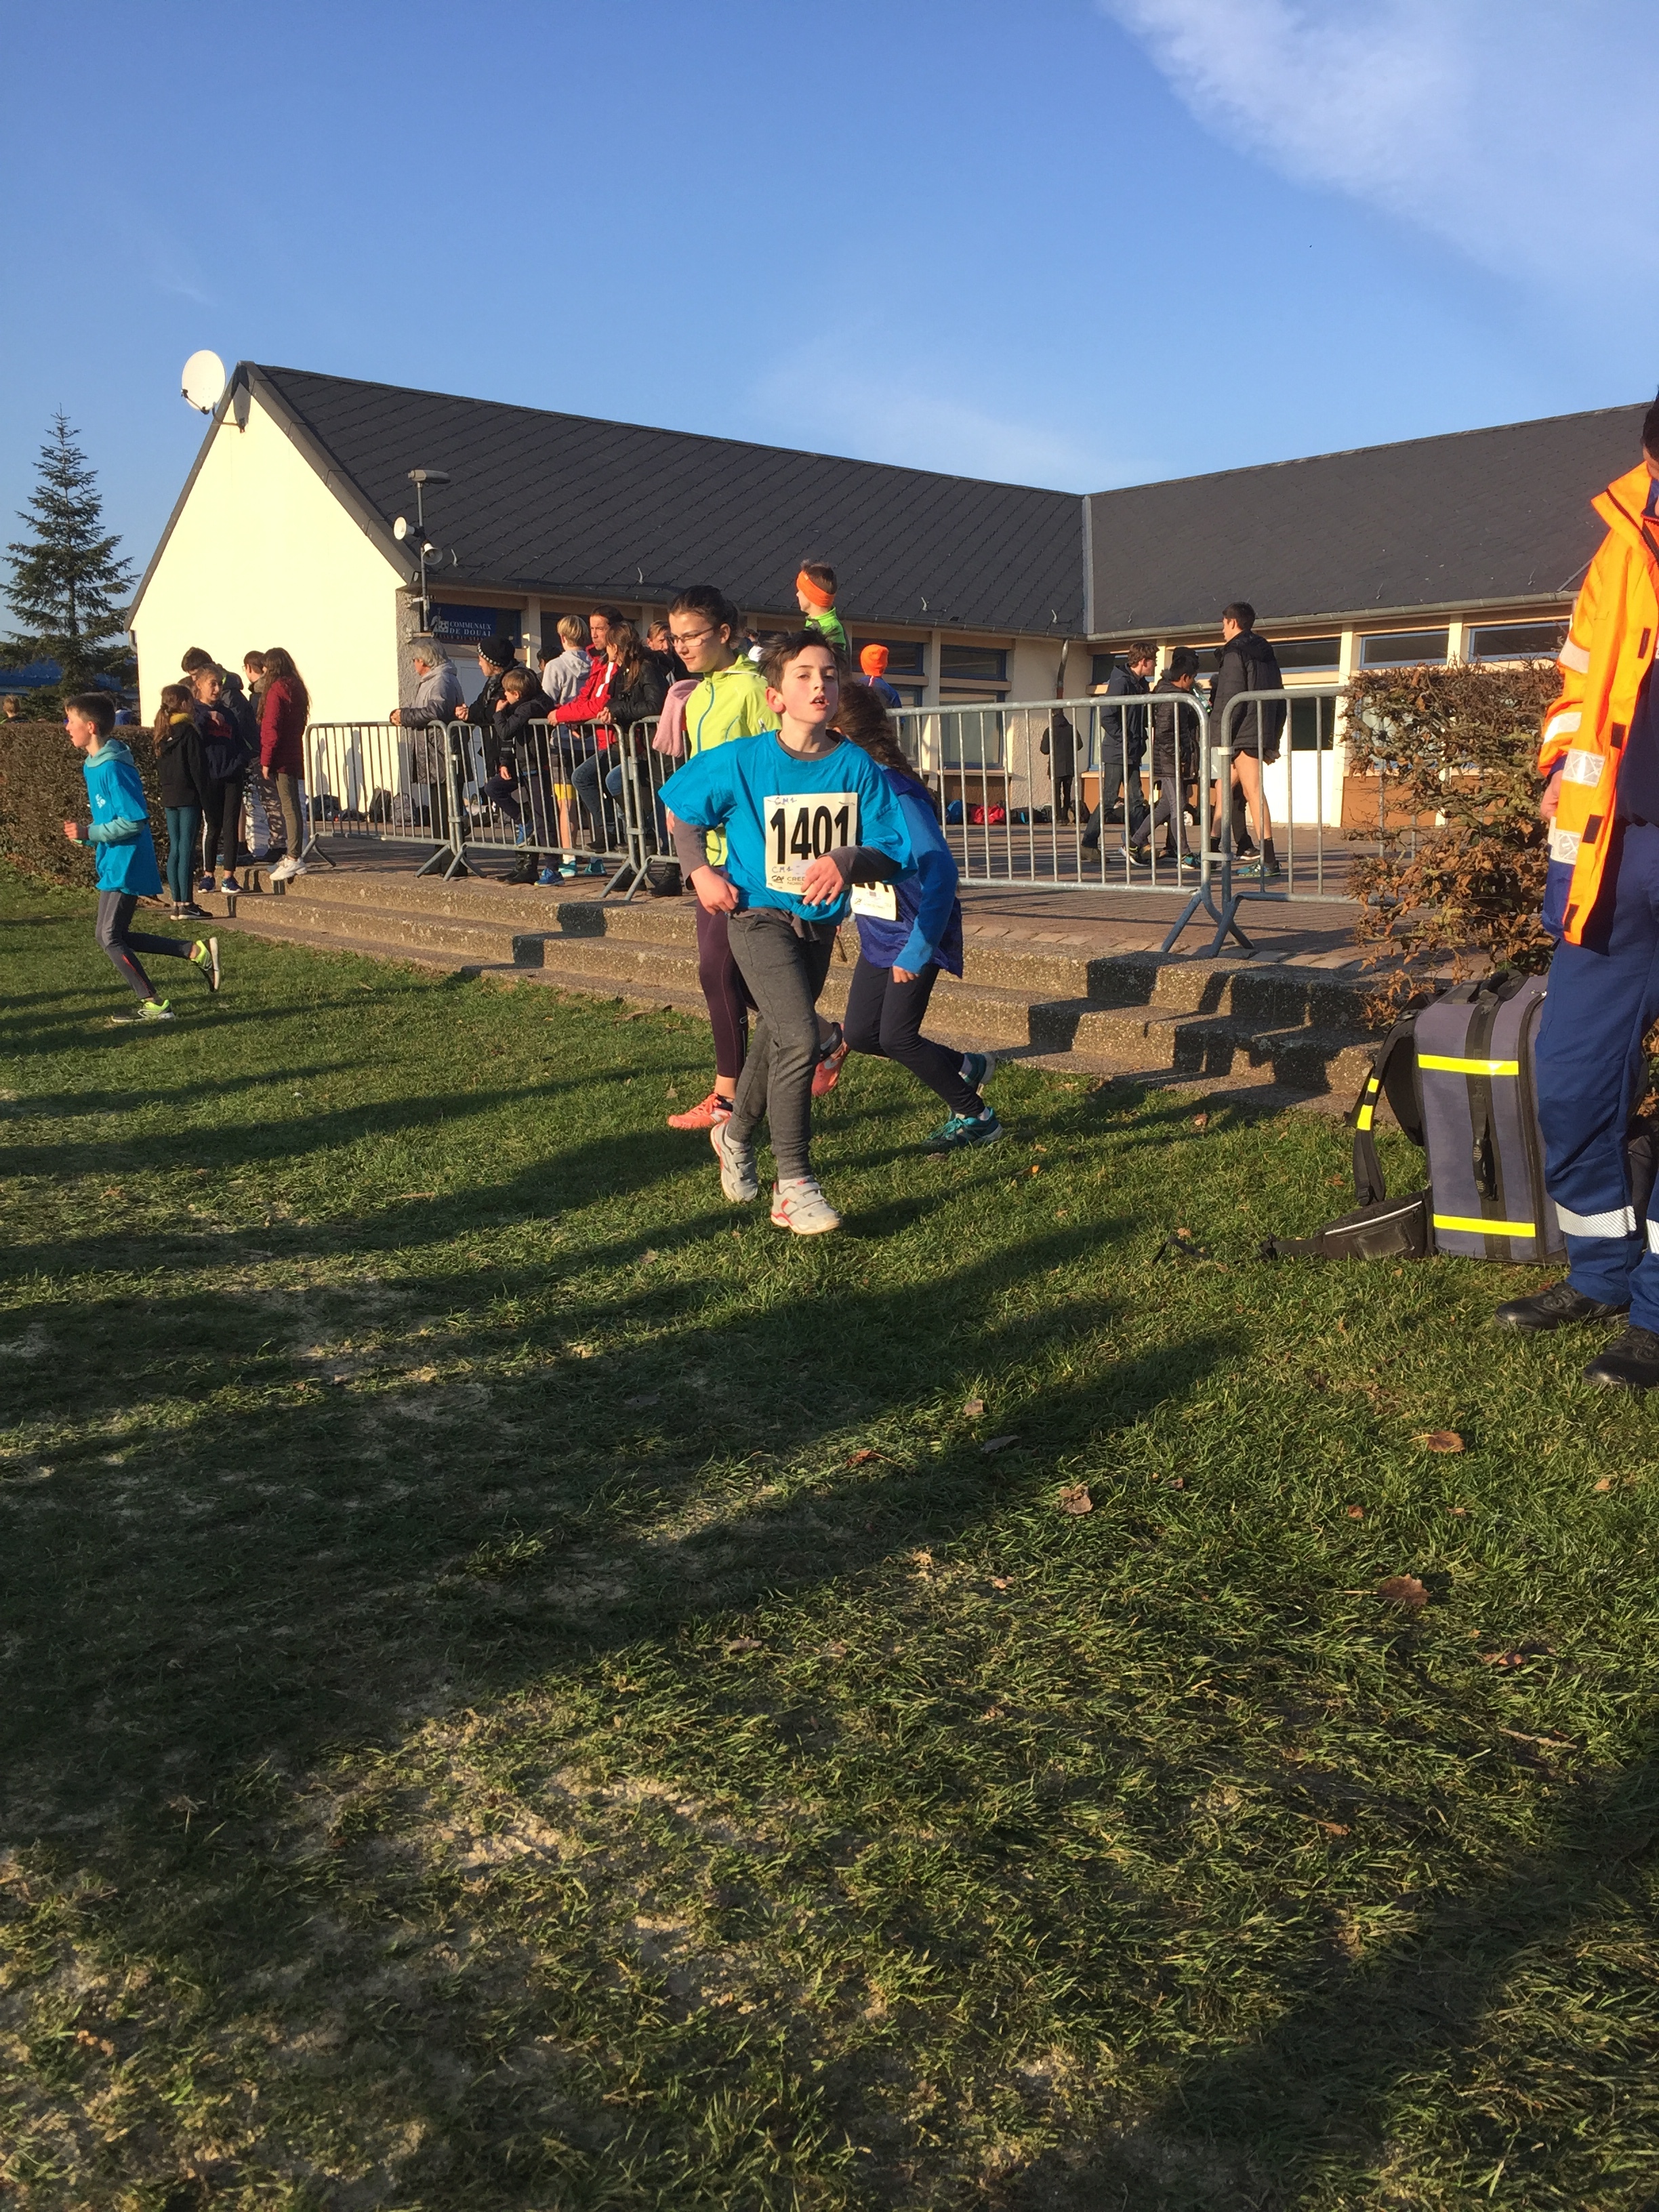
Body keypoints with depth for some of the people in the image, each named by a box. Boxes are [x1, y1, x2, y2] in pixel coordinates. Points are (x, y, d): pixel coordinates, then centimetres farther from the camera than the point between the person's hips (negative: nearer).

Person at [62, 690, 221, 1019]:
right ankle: (199, 951, 13)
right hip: (113, 864, 10)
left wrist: (90, 833, -21)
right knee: (113, 936, 13)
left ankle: (154, 1006, 5)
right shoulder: (94, 765, 11)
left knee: (110, 937, -5)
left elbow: (134, 820, -24)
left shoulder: (113, 768, -20)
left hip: (125, 866, -10)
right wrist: (86, 834, 6)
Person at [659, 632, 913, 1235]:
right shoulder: (740, 763, -13)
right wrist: (699, 870, -9)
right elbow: (680, 811, 3)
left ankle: (736, 1134, 49)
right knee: (800, 1038, -21)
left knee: (779, 1037, 21)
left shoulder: (857, 767, -9)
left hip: (820, 922, 4)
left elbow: (891, 853, -9)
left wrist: (847, 861, -29)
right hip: (759, 917, -4)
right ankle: (793, 1187, -12)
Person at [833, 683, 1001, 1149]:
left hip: (916, 932, -8)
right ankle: (965, 1066, 27)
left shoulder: (894, 791, -25)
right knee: (859, 1034, 8)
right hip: (877, 931, 8)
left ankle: (976, 1117, 9)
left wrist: (917, 951, -31)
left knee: (896, 1035, -10)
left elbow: (940, 873, -30)